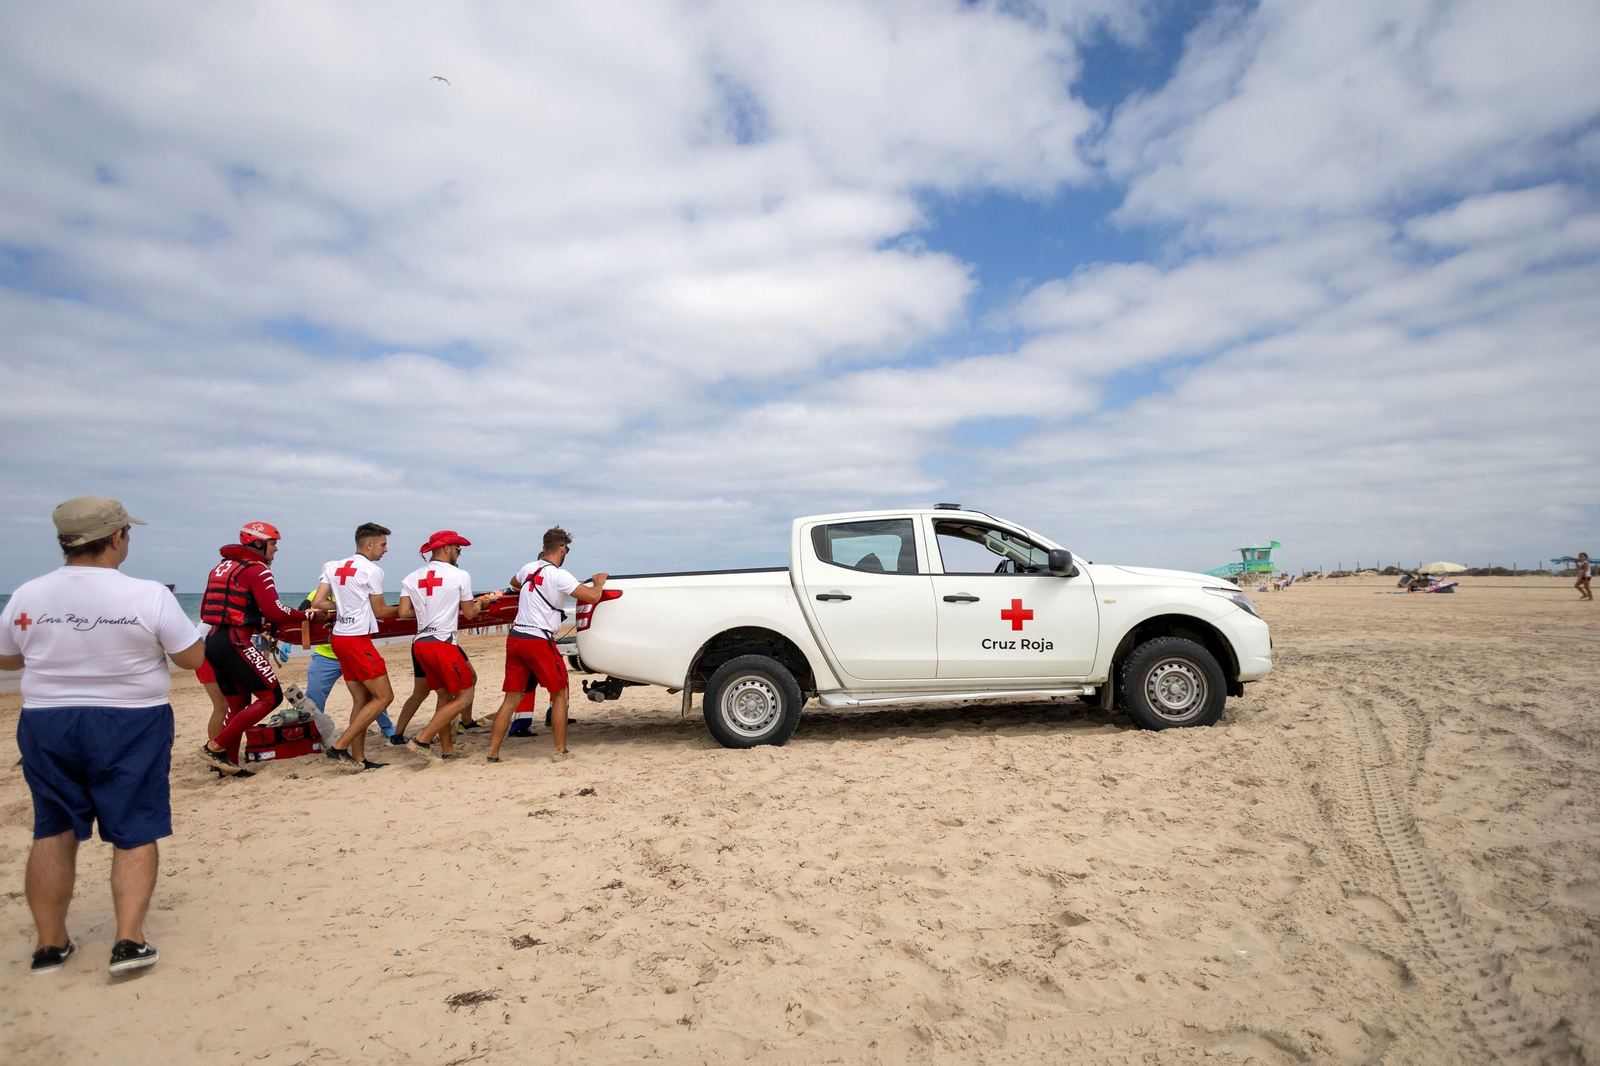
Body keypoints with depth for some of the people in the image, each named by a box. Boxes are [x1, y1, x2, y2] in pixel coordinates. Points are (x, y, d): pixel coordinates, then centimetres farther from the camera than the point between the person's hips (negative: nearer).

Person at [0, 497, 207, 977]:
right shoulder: (150, 596, -16)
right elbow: (193, 657, -8)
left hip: (47, 723, 3)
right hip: (131, 726, -3)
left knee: (53, 831, 16)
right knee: (135, 831, 7)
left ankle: (49, 943, 23)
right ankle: (129, 940, 3)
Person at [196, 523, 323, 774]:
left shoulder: (221, 567, 19)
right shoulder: (256, 569, -8)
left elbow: (205, 612, 20)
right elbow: (273, 611, -18)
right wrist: (307, 614, -5)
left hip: (213, 640, 9)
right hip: (235, 642, -9)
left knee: (238, 704, 15)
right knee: (270, 697, -3)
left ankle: (228, 765, 17)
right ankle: (216, 747, -4)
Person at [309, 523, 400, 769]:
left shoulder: (334, 567, 11)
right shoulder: (371, 571, -9)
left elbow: (316, 603, 6)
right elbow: (380, 611, -2)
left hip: (339, 638, 8)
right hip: (357, 640, -8)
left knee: (362, 699, 11)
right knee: (384, 696, -4)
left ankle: (358, 759, 11)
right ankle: (339, 746, -7)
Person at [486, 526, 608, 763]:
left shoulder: (528, 568, 10)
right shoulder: (559, 576, -11)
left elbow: (514, 583, 34)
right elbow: (592, 596, -14)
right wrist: (599, 582, 6)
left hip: (515, 637, 7)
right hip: (538, 641, -6)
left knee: (511, 698, 10)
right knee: (559, 694, 9)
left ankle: (493, 752, 10)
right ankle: (560, 750, 11)